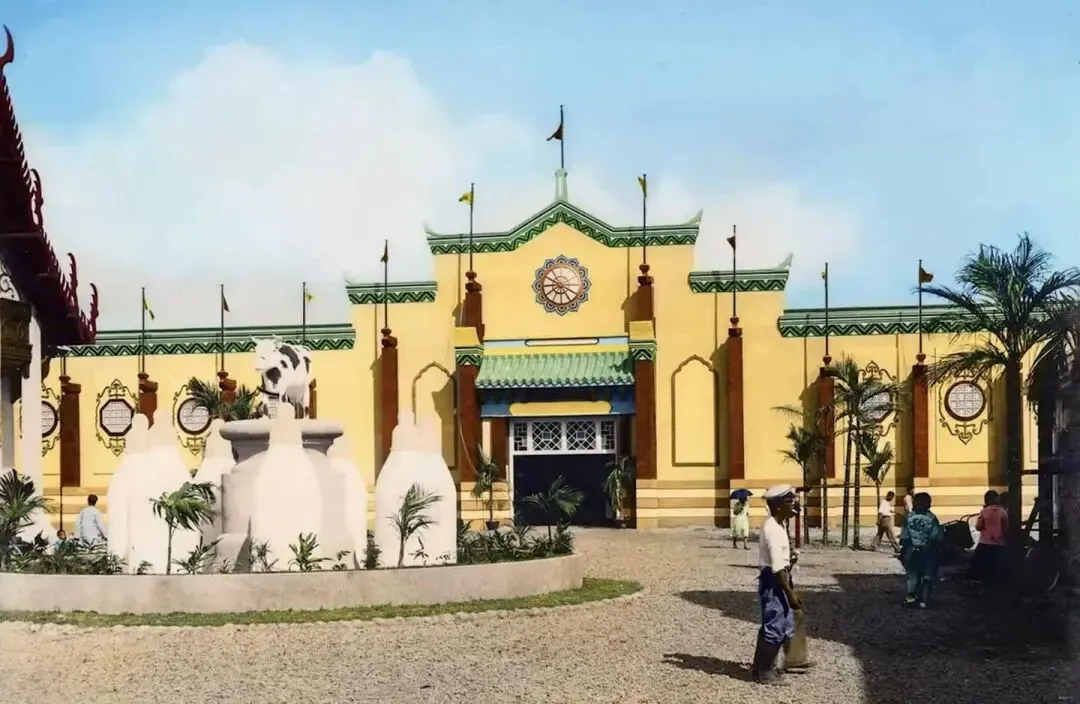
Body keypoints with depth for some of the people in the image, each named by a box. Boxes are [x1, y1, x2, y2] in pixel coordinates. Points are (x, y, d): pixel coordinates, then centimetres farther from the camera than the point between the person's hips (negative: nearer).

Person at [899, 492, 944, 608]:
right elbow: (938, 537, -7)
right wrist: (938, 548, 6)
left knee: (912, 574, 12)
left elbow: (904, 537, -3)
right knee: (928, 575, 9)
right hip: (928, 551, -1)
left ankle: (911, 595, -6)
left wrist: (903, 548, 8)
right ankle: (923, 600, 5)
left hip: (912, 551, 1)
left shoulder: (909, 518, -5)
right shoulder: (932, 518, -9)